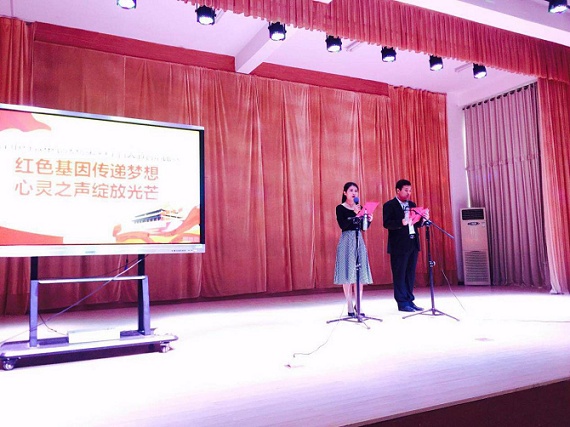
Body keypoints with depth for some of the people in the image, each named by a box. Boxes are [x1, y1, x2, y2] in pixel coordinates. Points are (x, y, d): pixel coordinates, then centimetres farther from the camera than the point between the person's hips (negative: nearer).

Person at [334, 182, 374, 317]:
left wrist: (369, 220, -6)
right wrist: (354, 213, -21)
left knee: (360, 275, 5)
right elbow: (342, 225, -17)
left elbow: (363, 228, 13)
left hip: (359, 241, 5)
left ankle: (358, 306, 12)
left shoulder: (360, 208, 11)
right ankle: (350, 307, 2)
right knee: (348, 274, -4)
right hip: (347, 242, -5)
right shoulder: (340, 208, -3)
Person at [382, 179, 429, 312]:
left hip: (413, 244, 7)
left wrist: (423, 219, -2)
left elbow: (417, 224, 19)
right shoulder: (389, 205, -4)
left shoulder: (412, 204, 17)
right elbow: (387, 223, -15)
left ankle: (409, 300, 17)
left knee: (410, 274, 10)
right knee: (399, 274, -1)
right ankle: (402, 303, 5)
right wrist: (402, 222, -29)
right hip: (399, 245, -6)